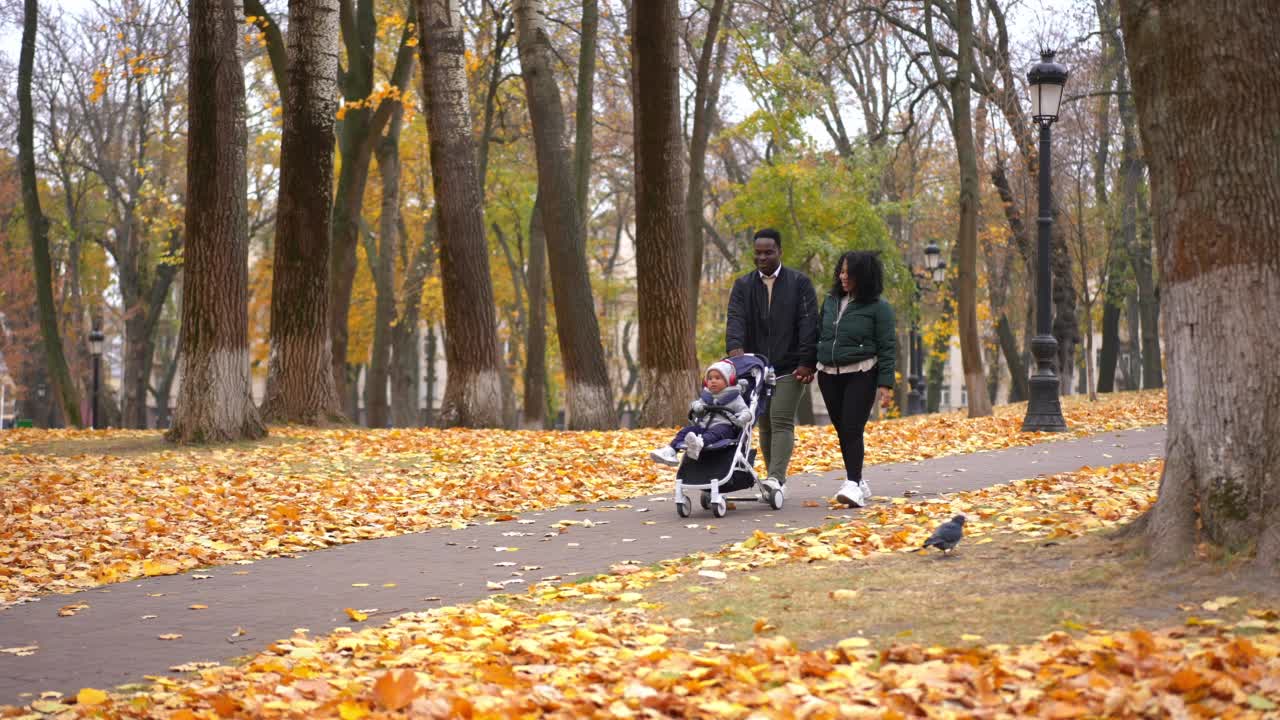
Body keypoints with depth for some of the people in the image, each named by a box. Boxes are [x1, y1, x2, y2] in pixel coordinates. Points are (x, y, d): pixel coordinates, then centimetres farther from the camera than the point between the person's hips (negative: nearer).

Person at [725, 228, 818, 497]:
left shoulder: (800, 283, 2)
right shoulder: (743, 285, 10)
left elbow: (808, 323, -5)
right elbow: (735, 319, -4)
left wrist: (807, 362, -14)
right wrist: (735, 348, -23)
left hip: (789, 368, -3)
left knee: (782, 421, -14)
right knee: (765, 425, 6)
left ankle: (776, 477, -22)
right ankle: (774, 482, 11)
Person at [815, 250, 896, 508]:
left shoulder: (878, 307, -6)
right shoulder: (830, 300, 10)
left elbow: (887, 348, -7)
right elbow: (819, 335, 18)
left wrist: (885, 383, -11)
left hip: (860, 375, -6)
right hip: (828, 375, 6)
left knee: (852, 430, -15)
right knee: (842, 431, 8)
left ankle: (853, 485, -19)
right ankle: (858, 483, 18)